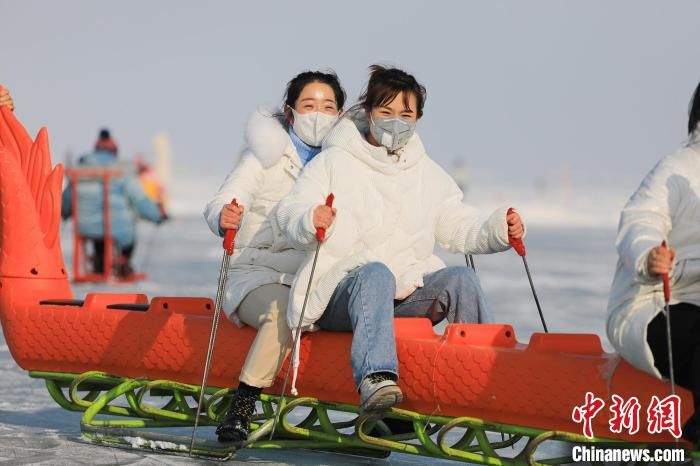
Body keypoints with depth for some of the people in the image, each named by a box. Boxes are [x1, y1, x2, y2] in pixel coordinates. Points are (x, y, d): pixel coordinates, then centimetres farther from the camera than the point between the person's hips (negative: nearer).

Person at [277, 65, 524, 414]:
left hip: (406, 294, 5)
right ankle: (375, 378, -57)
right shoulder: (334, 163, 1)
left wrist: (497, 231, -5)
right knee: (376, 273, -37)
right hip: (341, 295, -5)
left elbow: (457, 228, 15)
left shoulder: (428, 173, 18)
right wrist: (309, 220, -34)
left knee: (460, 278, -20)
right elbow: (289, 212, -9)